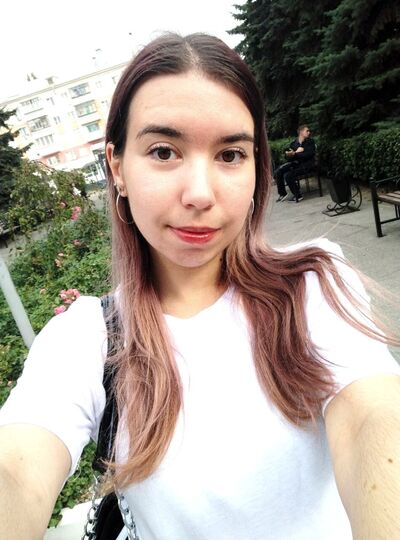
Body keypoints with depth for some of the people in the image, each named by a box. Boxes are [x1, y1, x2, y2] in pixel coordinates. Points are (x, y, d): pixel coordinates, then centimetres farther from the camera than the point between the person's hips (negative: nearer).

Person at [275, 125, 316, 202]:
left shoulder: (310, 142, 2)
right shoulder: (293, 143, 11)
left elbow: (309, 154, -13)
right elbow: (287, 154, 3)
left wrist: (294, 154, -16)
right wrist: (297, 152, -14)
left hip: (306, 164, -5)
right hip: (295, 163, 5)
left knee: (288, 175, -26)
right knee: (278, 172, -15)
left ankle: (298, 196, -10)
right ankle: (282, 194, 0)